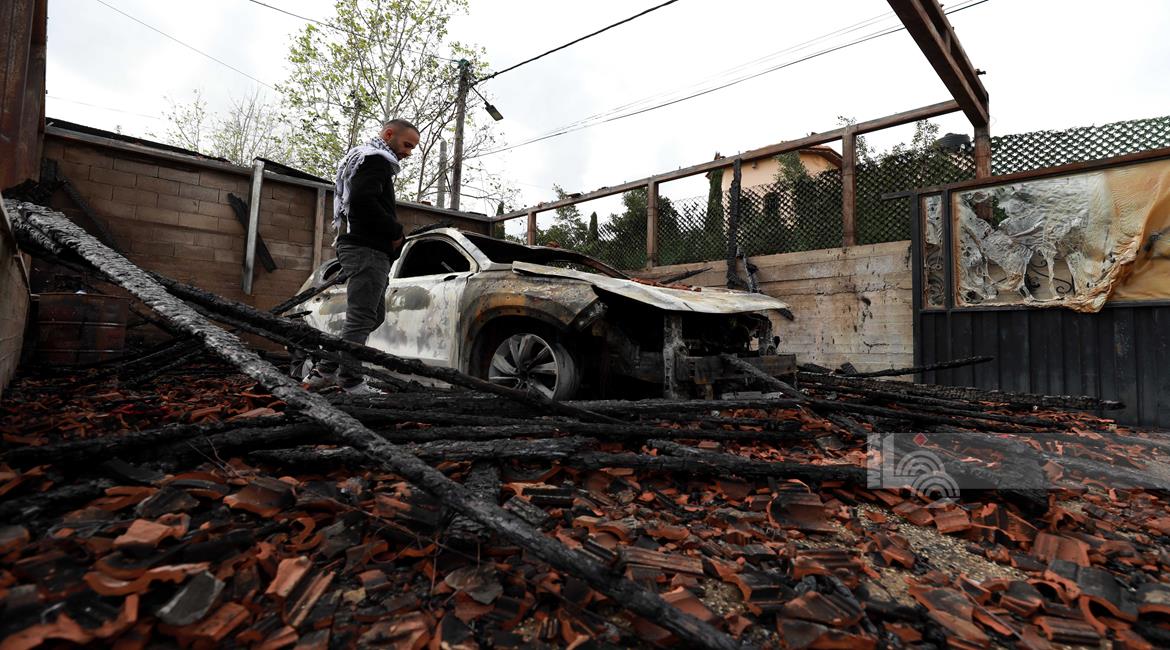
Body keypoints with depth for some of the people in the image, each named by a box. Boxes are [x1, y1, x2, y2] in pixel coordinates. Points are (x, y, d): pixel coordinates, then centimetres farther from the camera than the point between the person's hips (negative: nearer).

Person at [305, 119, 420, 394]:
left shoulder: (363, 158, 28)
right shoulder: (374, 158, -6)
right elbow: (362, 199, -23)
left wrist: (393, 232, 12)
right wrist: (395, 231, -14)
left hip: (367, 249, 10)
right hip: (367, 249, -10)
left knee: (373, 316, 14)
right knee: (361, 318, -9)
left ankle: (325, 371, 16)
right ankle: (351, 382, -5)